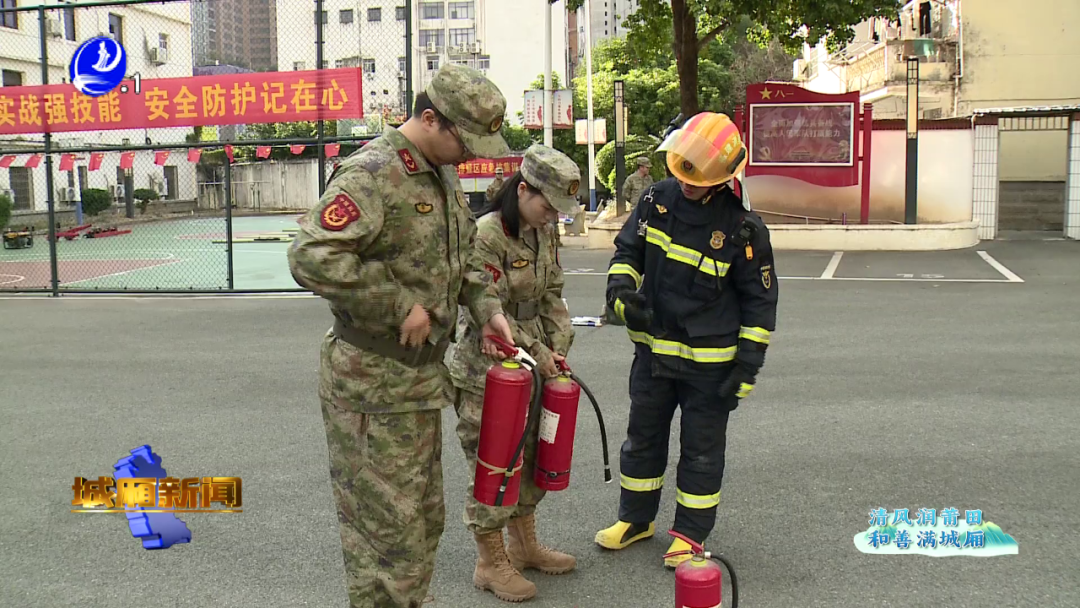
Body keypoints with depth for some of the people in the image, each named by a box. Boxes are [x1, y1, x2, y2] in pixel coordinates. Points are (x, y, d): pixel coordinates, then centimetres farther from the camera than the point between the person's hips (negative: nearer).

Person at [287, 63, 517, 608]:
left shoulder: (443, 176, 9)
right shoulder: (372, 174, -20)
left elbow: (462, 256, 22)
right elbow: (312, 257, -33)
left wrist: (485, 308, 5)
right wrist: (402, 306, -26)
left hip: (423, 376, 9)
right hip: (372, 386, -9)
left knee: (423, 519, 21)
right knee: (386, 528, 1)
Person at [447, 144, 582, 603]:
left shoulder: (544, 232, 6)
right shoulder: (485, 235, -20)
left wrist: (557, 345, 1)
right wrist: (536, 352, -16)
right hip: (487, 370, -9)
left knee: (530, 453, 18)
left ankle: (524, 545, 35)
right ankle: (490, 563, 17)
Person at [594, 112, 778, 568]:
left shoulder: (742, 227, -14)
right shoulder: (657, 200, -4)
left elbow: (760, 301, -8)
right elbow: (627, 249, 9)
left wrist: (746, 368, -11)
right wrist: (622, 289, -13)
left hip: (710, 360, -4)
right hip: (654, 349, 4)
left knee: (701, 450, 9)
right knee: (643, 436, 17)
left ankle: (691, 532, 25)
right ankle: (635, 518, 35)